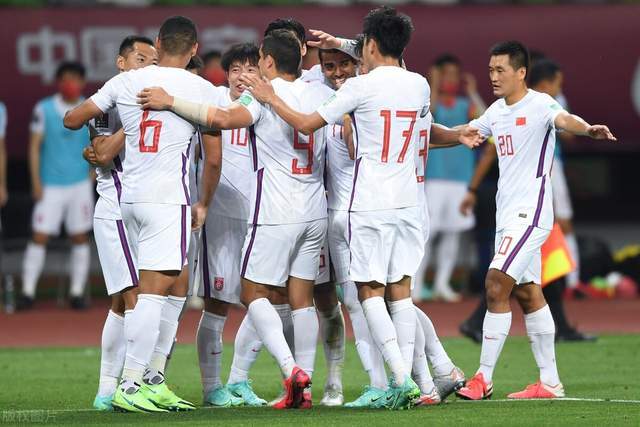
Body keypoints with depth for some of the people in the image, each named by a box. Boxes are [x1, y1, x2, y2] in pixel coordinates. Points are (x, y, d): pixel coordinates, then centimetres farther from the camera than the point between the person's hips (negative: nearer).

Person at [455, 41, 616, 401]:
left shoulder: (539, 104, -12)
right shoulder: (497, 111, 13)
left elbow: (562, 118, -34)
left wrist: (588, 128, -55)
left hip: (529, 214, -9)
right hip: (507, 215, 9)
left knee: (496, 286, -14)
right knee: (528, 294, 9)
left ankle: (484, 379, -9)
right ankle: (550, 382, 13)